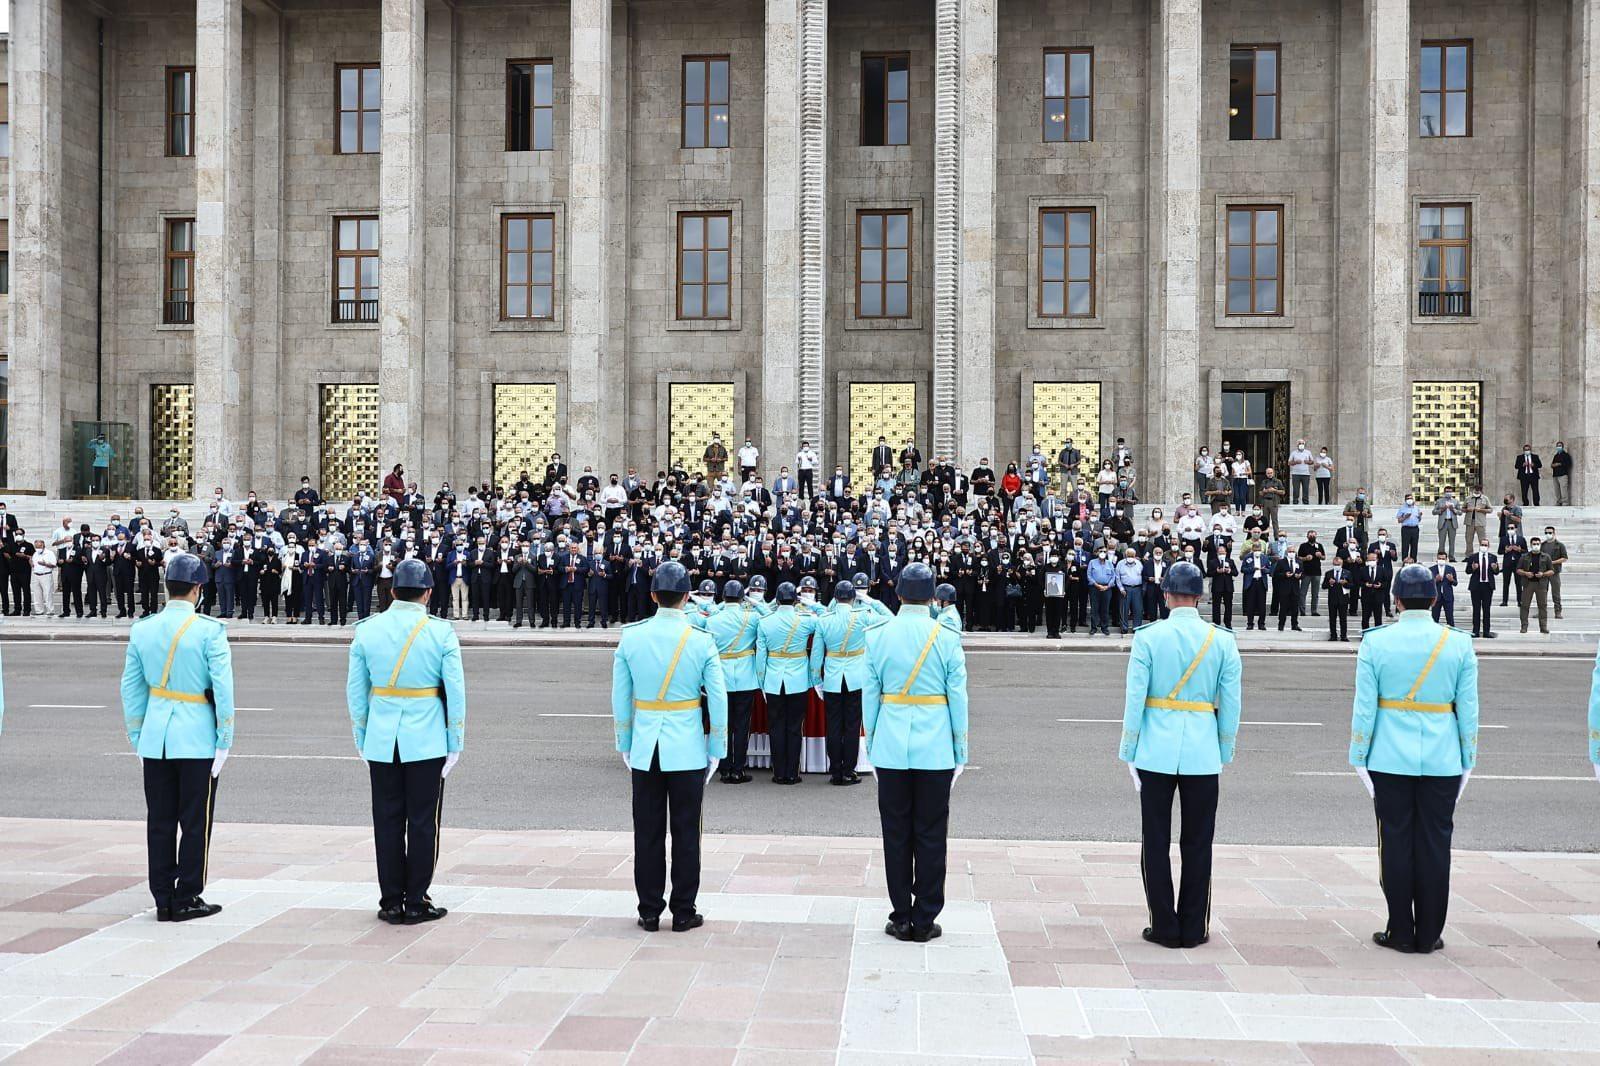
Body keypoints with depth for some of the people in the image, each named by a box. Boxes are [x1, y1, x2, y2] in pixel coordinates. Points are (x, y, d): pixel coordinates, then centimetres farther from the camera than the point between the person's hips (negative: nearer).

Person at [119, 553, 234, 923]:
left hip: (155, 739, 5)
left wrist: (136, 735, 18)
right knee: (195, 822, 5)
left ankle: (163, 900, 17)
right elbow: (223, 688, -12)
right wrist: (224, 739, -4)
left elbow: (131, 687, 9)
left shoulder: (141, 629, 4)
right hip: (197, 738, -5)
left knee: (160, 821, 11)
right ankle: (186, 900, 10)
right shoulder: (210, 630, -11)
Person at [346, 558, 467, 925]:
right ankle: (415, 904, 11)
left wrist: (361, 741, 15)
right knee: (423, 822, 6)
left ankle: (391, 903, 16)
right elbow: (456, 692, -6)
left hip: (381, 743, 3)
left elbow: (355, 691, 6)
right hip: (426, 742, -2)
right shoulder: (442, 632, -7)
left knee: (387, 822, 10)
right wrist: (455, 745, 2)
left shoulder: (366, 630, 1)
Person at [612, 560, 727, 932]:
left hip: (644, 750, 2)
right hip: (688, 750, -1)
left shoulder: (630, 637, -3)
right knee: (685, 832, 8)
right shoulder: (702, 641, -8)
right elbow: (718, 701, -6)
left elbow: (620, 699, 3)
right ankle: (683, 912, 14)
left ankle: (649, 912, 17)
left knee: (648, 832, 10)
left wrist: (625, 746, 13)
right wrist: (716, 750, 4)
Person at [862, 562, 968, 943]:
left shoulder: (877, 636, -2)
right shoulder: (947, 638, -5)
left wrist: (871, 744, 12)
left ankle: (901, 919, 14)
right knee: (931, 836, 7)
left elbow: (869, 695, 2)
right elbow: (958, 699, -2)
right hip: (936, 751, -1)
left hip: (890, 750, 1)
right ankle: (924, 922, 12)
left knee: (896, 835, 9)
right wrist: (960, 752, 7)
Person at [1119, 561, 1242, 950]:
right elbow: (1232, 703, 2)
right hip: (1203, 755, 2)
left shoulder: (1148, 637, -6)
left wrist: (1128, 753, 3)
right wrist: (1224, 753, 13)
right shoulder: (1223, 641, 0)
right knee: (1197, 845, 10)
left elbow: (1134, 698, -5)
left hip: (1156, 753, -1)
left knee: (1156, 842, 7)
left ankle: (1165, 927, 11)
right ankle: (1193, 929, 16)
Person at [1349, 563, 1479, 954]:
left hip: (1390, 760, -1)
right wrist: (1468, 760, 11)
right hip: (1442, 761, 1)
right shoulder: (1459, 644, -1)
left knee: (1396, 842, 6)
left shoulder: (1375, 642, -5)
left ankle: (1401, 933, 11)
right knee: (1434, 844, 7)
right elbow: (1468, 709, 2)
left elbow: (1364, 708, -4)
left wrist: (1358, 757, 3)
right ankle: (1428, 935, 14)